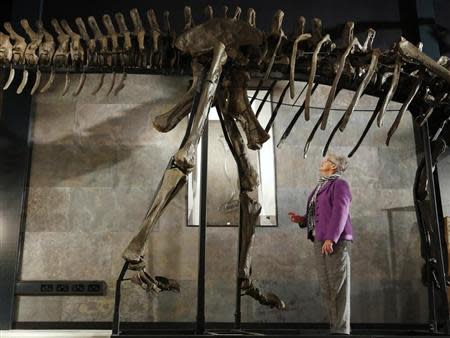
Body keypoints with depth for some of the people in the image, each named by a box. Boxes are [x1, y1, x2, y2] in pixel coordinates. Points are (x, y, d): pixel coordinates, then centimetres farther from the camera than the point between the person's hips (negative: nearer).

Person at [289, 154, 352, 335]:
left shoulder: (340, 184, -4)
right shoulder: (321, 188, 22)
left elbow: (340, 213, -16)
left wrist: (331, 238, -25)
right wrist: (301, 219, 8)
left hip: (336, 241, -8)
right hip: (320, 241, 9)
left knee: (338, 286, -8)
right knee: (326, 286, 6)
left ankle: (341, 329, -4)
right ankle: (336, 327, 12)